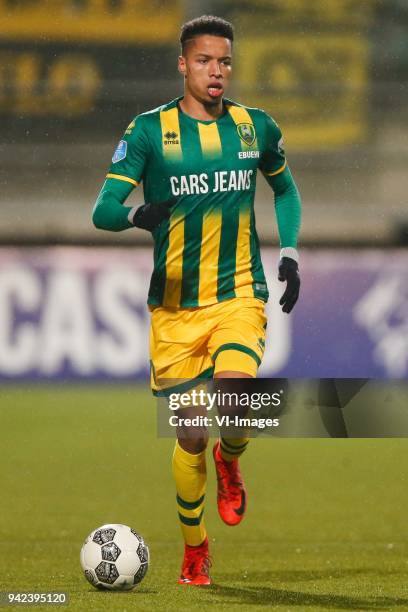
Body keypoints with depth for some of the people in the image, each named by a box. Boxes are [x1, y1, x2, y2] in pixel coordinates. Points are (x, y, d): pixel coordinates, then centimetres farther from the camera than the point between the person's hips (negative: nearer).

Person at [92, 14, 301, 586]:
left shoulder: (256, 127, 5)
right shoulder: (150, 130, -3)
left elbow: (285, 188, 25)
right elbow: (103, 209, -9)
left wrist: (289, 252, 11)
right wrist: (137, 214, -32)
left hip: (240, 296, 0)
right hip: (175, 305, 0)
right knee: (190, 436, 1)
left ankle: (229, 461, 10)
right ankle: (194, 548, 23)